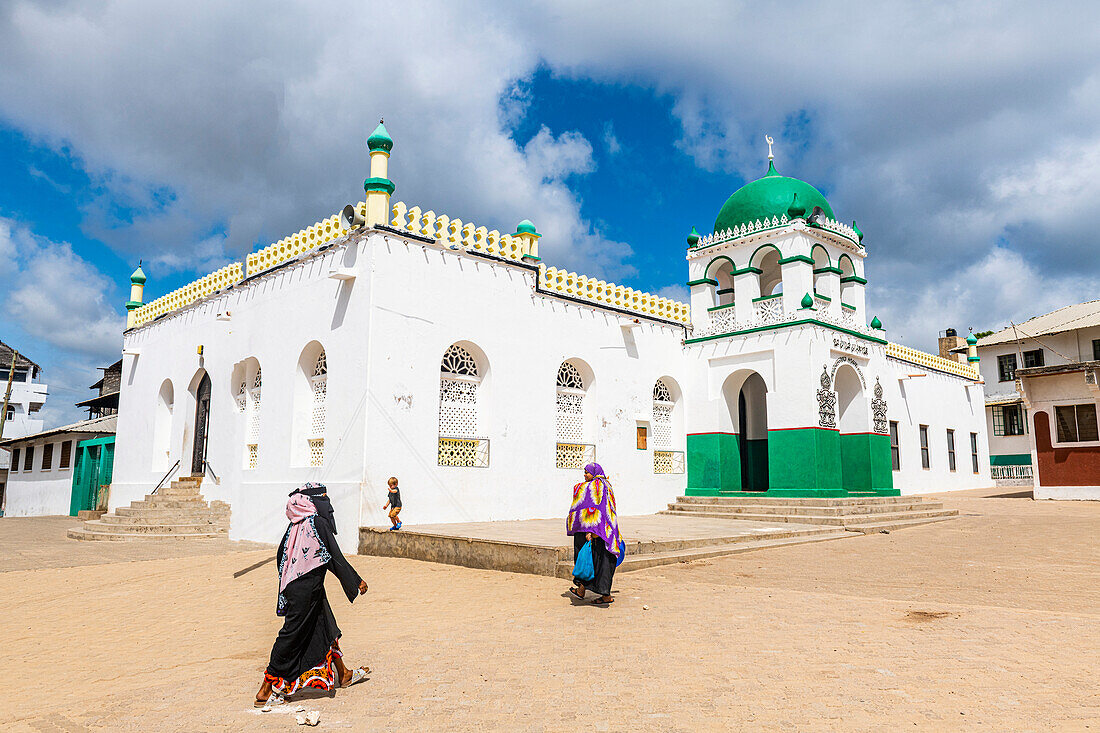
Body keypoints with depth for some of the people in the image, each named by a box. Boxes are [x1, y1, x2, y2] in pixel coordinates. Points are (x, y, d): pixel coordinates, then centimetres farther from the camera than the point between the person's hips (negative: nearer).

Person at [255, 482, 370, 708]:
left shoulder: (295, 526, 6)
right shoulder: (318, 523, -17)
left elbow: (281, 555, 13)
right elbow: (335, 558, -15)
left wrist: (288, 583, 26)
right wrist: (357, 581, -4)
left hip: (293, 586, 9)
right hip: (307, 590, -9)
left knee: (326, 629, 20)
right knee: (292, 636, -1)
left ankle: (343, 675, 35)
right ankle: (266, 691, 7)